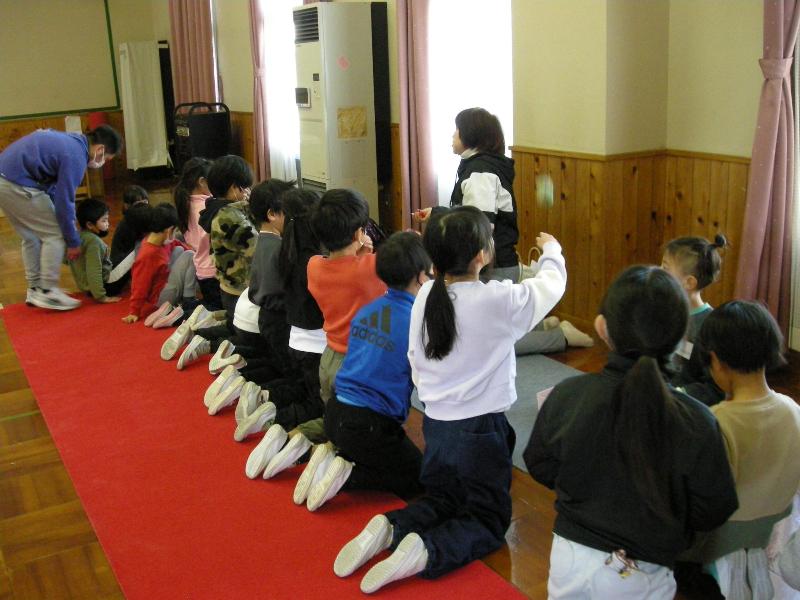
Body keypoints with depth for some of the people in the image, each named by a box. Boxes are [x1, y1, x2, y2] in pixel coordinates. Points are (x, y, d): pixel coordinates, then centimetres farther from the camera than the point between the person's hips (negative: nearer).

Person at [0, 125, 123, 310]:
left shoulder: (70, 141, 15)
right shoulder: (75, 156, -15)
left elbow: (54, 191, 21)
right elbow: (64, 201, -13)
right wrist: (73, 242, -1)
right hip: (17, 185, -10)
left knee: (32, 237, 19)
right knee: (54, 235, -2)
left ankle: (34, 290, 26)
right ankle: (48, 293, 1)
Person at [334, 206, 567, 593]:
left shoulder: (425, 296, -4)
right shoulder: (497, 300, -18)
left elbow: (415, 359, 5)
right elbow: (552, 284, 0)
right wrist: (551, 250, 20)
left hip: (434, 425, 5)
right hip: (481, 430, -5)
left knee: (442, 502, 25)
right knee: (489, 520, 10)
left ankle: (390, 529, 0)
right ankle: (425, 551, -15)